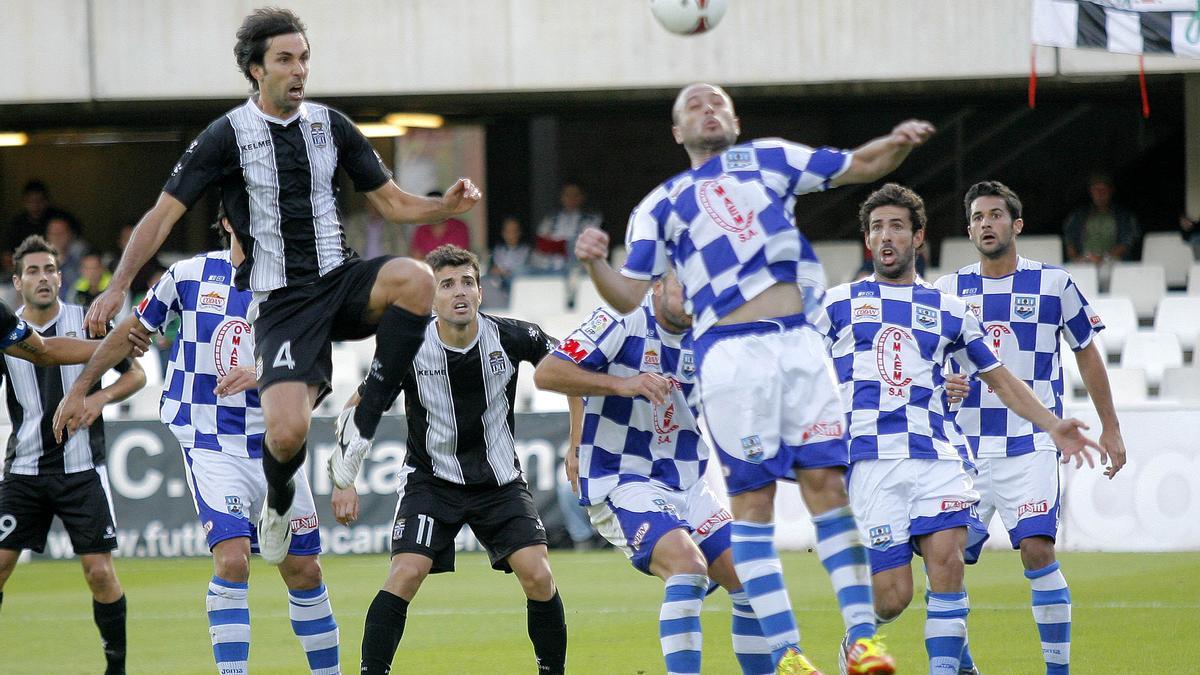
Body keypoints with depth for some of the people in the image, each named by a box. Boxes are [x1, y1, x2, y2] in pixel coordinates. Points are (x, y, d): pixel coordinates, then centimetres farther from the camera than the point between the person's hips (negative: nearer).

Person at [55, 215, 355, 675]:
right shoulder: (190, 275, -2)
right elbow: (131, 333, 13)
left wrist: (261, 373, -31)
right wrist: (78, 390, 17)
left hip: (276, 447, 3)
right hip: (210, 444, -2)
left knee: (304, 571, 6)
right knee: (232, 559, -22)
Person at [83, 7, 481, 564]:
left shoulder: (330, 125, 7)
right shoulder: (227, 136, -4)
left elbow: (391, 201, 13)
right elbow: (164, 213, -3)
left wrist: (445, 206, -7)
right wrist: (118, 286, -14)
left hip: (340, 280, 3)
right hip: (280, 303, -3)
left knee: (415, 280, -32)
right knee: (287, 431, -23)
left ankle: (361, 424, -18)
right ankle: (279, 504, 15)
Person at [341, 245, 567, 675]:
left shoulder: (512, 338, -13)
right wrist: (345, 479, -9)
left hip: (500, 482, 1)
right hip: (431, 479, -1)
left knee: (538, 577, -12)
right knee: (405, 574, -20)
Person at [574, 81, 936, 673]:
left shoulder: (769, 159, 21)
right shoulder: (661, 204, 18)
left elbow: (863, 165, 23)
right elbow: (630, 297, 11)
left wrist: (899, 142, 1)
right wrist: (595, 264, -10)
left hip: (797, 343, 1)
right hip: (729, 353, -1)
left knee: (826, 481, -4)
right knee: (752, 498, -6)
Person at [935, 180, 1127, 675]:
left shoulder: (1053, 283, 3)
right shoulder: (950, 290, 7)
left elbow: (1087, 354, 12)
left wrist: (1109, 428, 12)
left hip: (1030, 444, -2)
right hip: (964, 445, 2)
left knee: (1037, 551, -17)